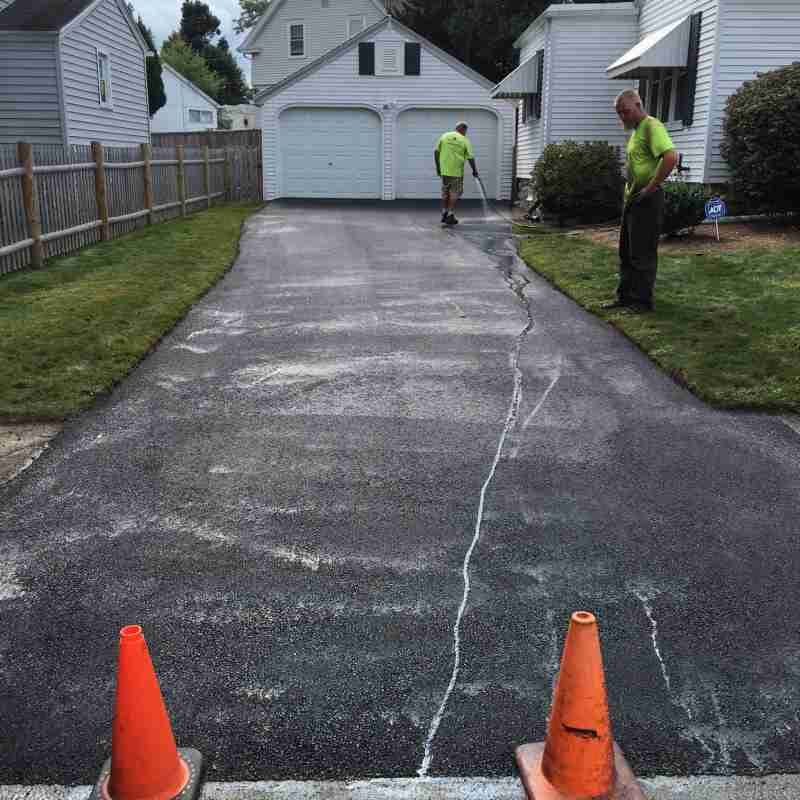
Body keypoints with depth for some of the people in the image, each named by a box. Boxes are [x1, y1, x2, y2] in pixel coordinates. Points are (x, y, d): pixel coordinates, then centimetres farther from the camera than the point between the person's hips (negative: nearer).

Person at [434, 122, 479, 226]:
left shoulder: (444, 136, 4)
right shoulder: (464, 140, -4)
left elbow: (436, 152, 3)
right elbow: (470, 158, -5)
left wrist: (438, 167, 11)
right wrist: (474, 170, 7)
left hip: (444, 170, 3)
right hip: (457, 171, -3)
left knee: (445, 192, 15)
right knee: (455, 193, 5)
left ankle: (444, 214, 18)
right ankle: (450, 216, 2)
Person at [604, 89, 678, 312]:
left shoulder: (652, 126, -13)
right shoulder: (636, 130, 17)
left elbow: (671, 157, -26)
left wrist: (650, 188, -22)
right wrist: (629, 195, 15)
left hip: (646, 200, -10)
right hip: (632, 199, 10)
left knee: (642, 253, -4)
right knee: (626, 252, 14)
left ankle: (642, 301, 4)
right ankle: (625, 297, 23)